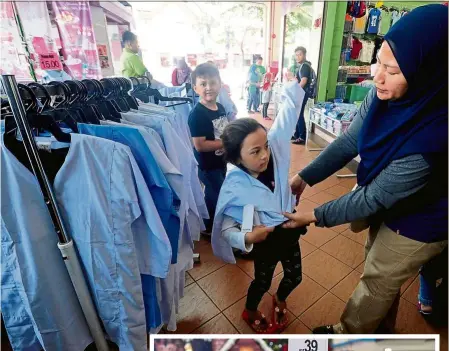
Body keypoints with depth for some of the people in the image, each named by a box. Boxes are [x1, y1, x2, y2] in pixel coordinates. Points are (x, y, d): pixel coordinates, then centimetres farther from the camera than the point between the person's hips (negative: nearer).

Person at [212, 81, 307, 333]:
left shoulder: (274, 147, -19)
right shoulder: (235, 186, -28)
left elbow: (289, 113, -17)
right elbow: (225, 223, -21)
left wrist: (295, 83, -21)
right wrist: (245, 238, -34)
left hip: (290, 232, 5)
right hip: (266, 241, -4)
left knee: (295, 276, 26)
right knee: (263, 281, 22)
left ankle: (280, 301, 62)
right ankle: (250, 312, 56)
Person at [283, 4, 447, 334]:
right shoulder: (385, 95, -20)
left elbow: (373, 198, -30)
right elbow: (349, 141, -10)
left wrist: (315, 216, -21)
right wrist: (304, 177, -15)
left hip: (419, 223, -7)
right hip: (388, 202, 7)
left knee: (378, 280, 15)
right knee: (379, 264, 27)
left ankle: (347, 334, 45)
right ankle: (381, 325, 58)